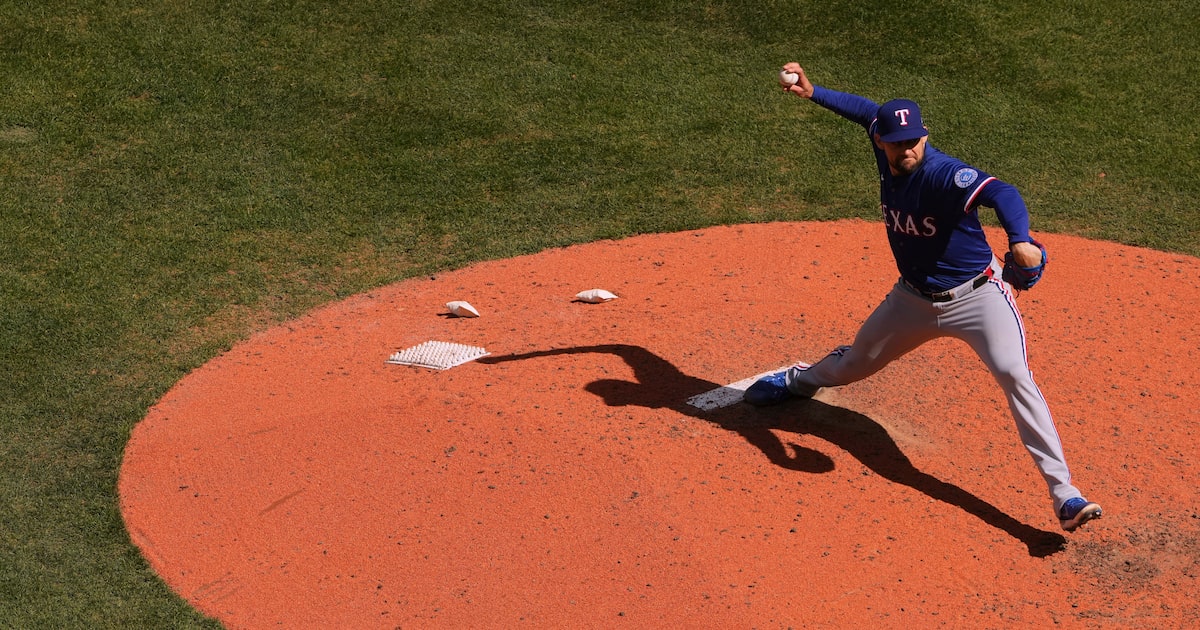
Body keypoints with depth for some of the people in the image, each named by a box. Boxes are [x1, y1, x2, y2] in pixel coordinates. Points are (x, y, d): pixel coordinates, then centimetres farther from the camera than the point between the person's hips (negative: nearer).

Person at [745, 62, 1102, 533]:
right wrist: (812, 93, 11)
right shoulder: (886, 156, -8)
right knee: (854, 364, 22)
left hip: (976, 295, -6)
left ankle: (1064, 494, -23)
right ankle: (799, 380, 57)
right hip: (915, 298, 6)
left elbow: (1000, 193, -47)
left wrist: (1019, 240, -65)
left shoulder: (944, 174, -28)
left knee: (1013, 374, -25)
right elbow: (868, 111, 13)